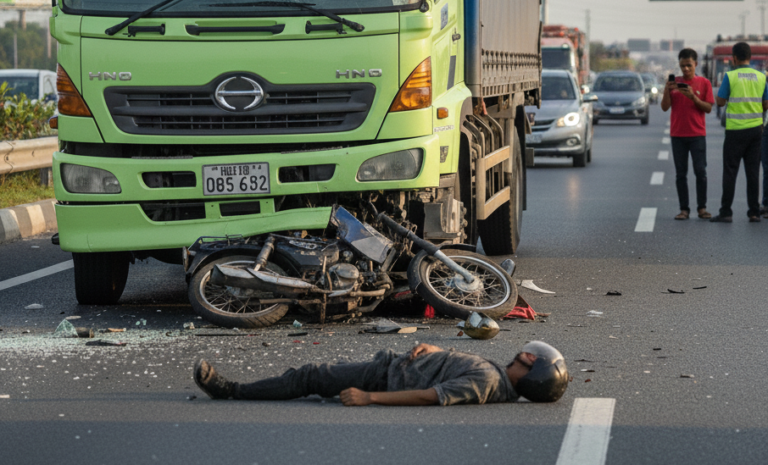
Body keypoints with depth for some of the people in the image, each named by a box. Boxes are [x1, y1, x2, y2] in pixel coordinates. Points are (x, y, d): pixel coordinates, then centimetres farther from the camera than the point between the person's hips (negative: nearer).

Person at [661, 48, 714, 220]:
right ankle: (684, 209, 3)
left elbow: (708, 108, -2)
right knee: (680, 173, 1)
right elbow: (665, 107, 3)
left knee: (700, 172, -4)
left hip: (697, 134, -1)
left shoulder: (704, 83, 3)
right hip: (677, 134, 2)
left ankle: (702, 208, 4)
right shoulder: (674, 82, 8)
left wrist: (693, 97, -16)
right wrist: (667, 90, -13)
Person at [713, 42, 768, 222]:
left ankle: (726, 212, 0)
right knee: (753, 171, 7)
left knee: (730, 171, 1)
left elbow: (720, 102, -5)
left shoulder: (730, 76, -9)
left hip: (735, 130, -3)